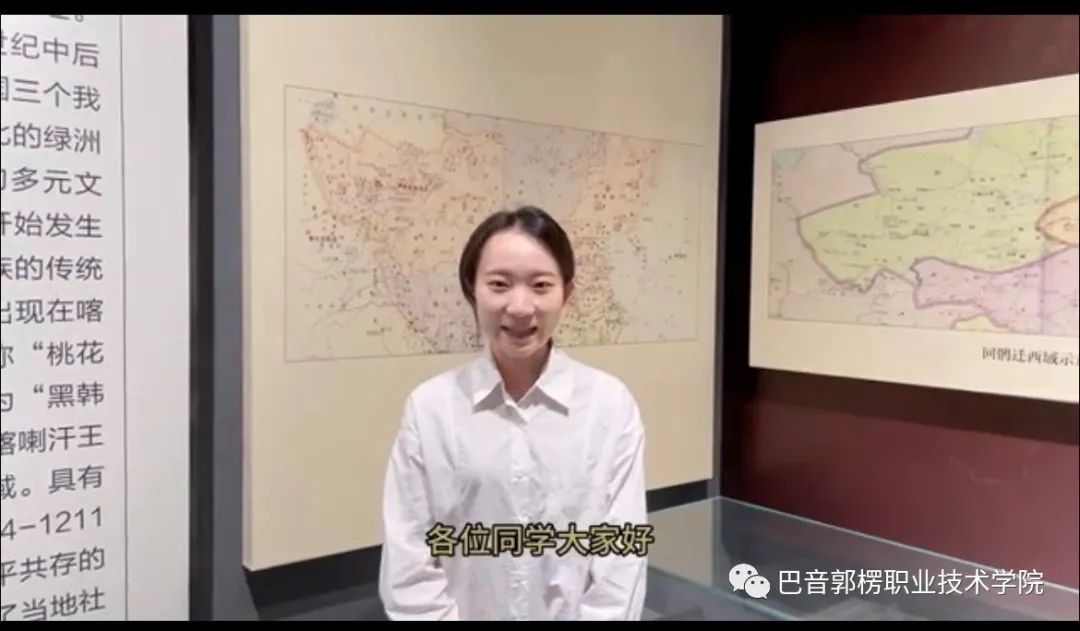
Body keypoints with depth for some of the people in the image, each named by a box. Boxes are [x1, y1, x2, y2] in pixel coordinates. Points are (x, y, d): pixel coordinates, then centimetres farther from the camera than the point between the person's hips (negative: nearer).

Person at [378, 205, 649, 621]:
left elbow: (621, 558, -9)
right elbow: (407, 564, -9)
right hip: (468, 609, 0)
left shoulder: (612, 404, -11)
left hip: (574, 612, 0)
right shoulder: (429, 407, -12)